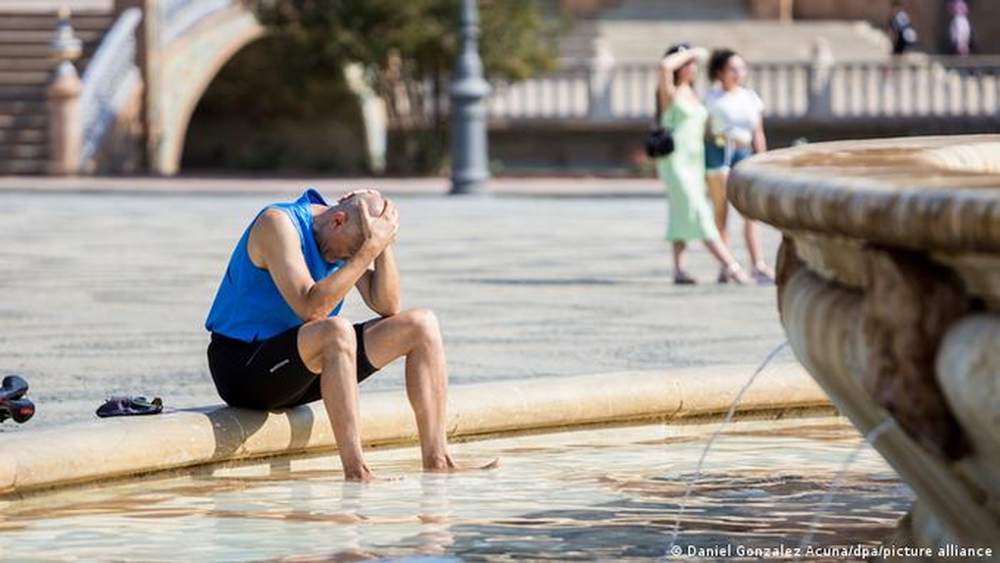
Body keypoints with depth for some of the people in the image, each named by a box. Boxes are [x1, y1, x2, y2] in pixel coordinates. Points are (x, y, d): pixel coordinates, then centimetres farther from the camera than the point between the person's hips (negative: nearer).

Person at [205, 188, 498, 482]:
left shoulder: (347, 237, 3)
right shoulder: (278, 223, -20)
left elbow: (388, 306, -1)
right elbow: (310, 308, -31)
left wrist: (383, 245, -13)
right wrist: (370, 249, -30)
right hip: (242, 367, -8)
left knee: (422, 325, -1)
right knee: (337, 330, -38)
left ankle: (437, 460, -5)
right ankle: (356, 473, -40)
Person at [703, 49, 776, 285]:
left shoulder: (751, 98, 12)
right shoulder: (712, 99, 3)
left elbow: (758, 135, 12)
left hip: (744, 153, 3)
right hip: (718, 151, -3)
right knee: (721, 212, -2)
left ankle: (759, 267, -16)